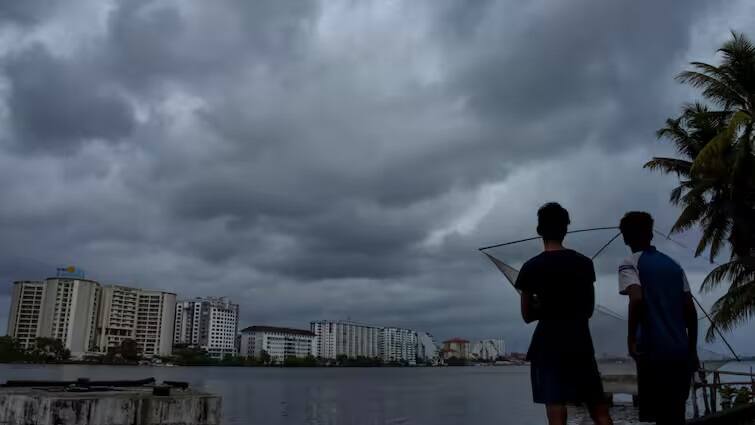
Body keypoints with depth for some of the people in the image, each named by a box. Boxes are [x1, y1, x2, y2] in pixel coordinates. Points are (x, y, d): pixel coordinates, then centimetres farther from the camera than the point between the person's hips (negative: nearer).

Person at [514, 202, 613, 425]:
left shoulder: (531, 267, -5)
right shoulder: (585, 263, 6)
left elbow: (527, 315, 2)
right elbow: (589, 309, 15)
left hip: (549, 346, -3)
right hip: (581, 343, 4)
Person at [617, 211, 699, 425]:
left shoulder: (630, 264, -1)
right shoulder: (674, 265, 16)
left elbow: (637, 299, -20)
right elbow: (691, 311, 13)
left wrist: (631, 338, -13)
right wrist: (692, 350, 19)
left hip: (654, 351, -6)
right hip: (681, 352, 6)